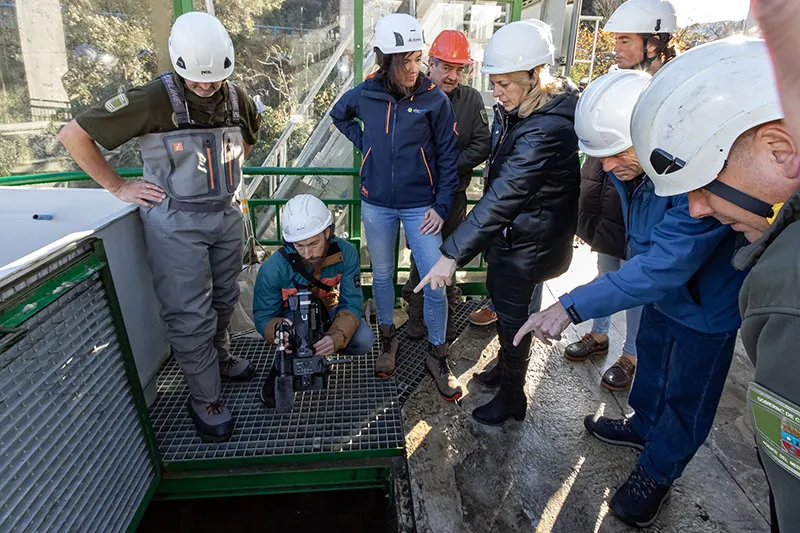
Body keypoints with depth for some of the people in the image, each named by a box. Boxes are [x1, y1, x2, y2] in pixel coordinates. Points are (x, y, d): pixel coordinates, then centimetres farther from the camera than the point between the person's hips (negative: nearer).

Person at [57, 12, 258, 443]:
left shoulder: (236, 98, 1)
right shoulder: (153, 100, -16)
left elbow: (247, 138, 25)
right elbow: (73, 135, -11)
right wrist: (119, 188, -9)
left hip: (226, 216, 6)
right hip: (176, 224, -5)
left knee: (223, 298, 20)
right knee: (190, 316, 0)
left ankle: (220, 355, 45)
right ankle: (204, 399, 16)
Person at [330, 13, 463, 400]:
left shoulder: (434, 98, -9)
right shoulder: (365, 94, -4)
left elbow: (448, 156, -3)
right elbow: (339, 116, 19)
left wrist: (442, 206, -8)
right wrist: (364, 143, 4)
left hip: (420, 206, -2)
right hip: (376, 204, 2)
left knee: (435, 284, -3)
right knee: (382, 275, 16)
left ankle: (437, 356, 18)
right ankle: (387, 338, 39)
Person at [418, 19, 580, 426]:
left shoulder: (546, 130, -30)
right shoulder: (518, 111, 1)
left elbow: (502, 197, -36)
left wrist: (452, 254, -37)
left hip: (528, 246, -9)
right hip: (510, 236, 9)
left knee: (512, 318, 9)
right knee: (501, 303, 25)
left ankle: (511, 397, 32)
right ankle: (505, 366, 50)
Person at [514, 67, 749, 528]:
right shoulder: (635, 159, -16)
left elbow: (664, 267, -45)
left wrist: (574, 306, -47)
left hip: (707, 305, -7)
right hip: (665, 290, 7)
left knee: (686, 394, 12)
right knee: (651, 357, 26)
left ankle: (657, 474, 35)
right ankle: (643, 427, 52)